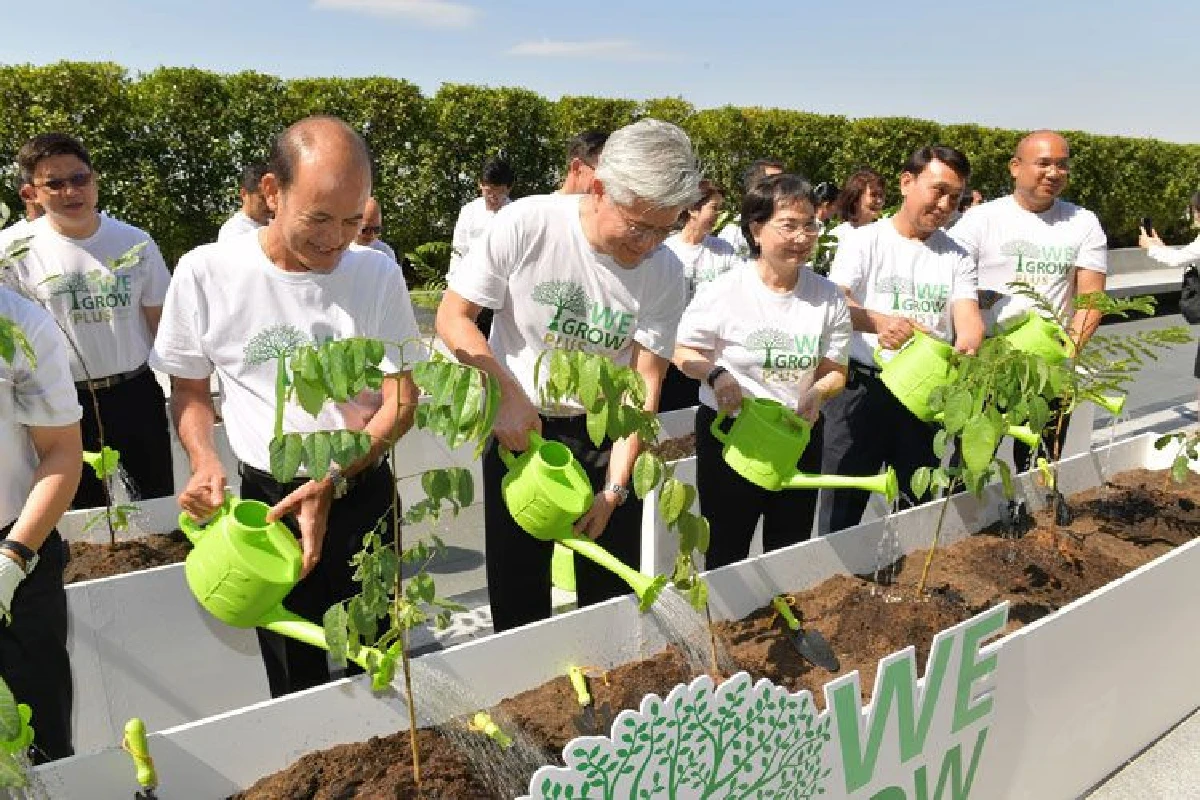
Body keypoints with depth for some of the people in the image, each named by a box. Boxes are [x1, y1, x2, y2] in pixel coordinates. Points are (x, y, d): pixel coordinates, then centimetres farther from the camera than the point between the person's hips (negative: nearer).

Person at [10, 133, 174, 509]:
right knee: (85, 507, 16)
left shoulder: (136, 243, -4)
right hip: (64, 398, -1)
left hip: (136, 391, 1)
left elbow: (162, 323, 2)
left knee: (159, 496, 14)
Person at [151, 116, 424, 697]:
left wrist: (333, 483, -16)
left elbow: (402, 399, -6)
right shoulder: (206, 272, -9)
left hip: (364, 492, 1)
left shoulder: (377, 273, -8)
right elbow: (189, 389, 5)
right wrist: (204, 462, -13)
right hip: (268, 497, 0)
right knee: (295, 681, 13)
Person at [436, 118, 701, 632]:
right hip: (519, 422, -1)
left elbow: (645, 383, -10)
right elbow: (452, 316, -11)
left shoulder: (665, 272, -12)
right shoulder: (527, 224, -19)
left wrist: (614, 488, -16)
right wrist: (509, 394, -21)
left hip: (604, 433, 2)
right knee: (518, 596, 9)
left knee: (612, 594, 11)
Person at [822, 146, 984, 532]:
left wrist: (968, 348, -27)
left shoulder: (957, 258, 10)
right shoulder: (865, 241, 0)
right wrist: (879, 321, -36)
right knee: (844, 502, 2)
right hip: (862, 387, -3)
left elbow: (968, 316, -3)